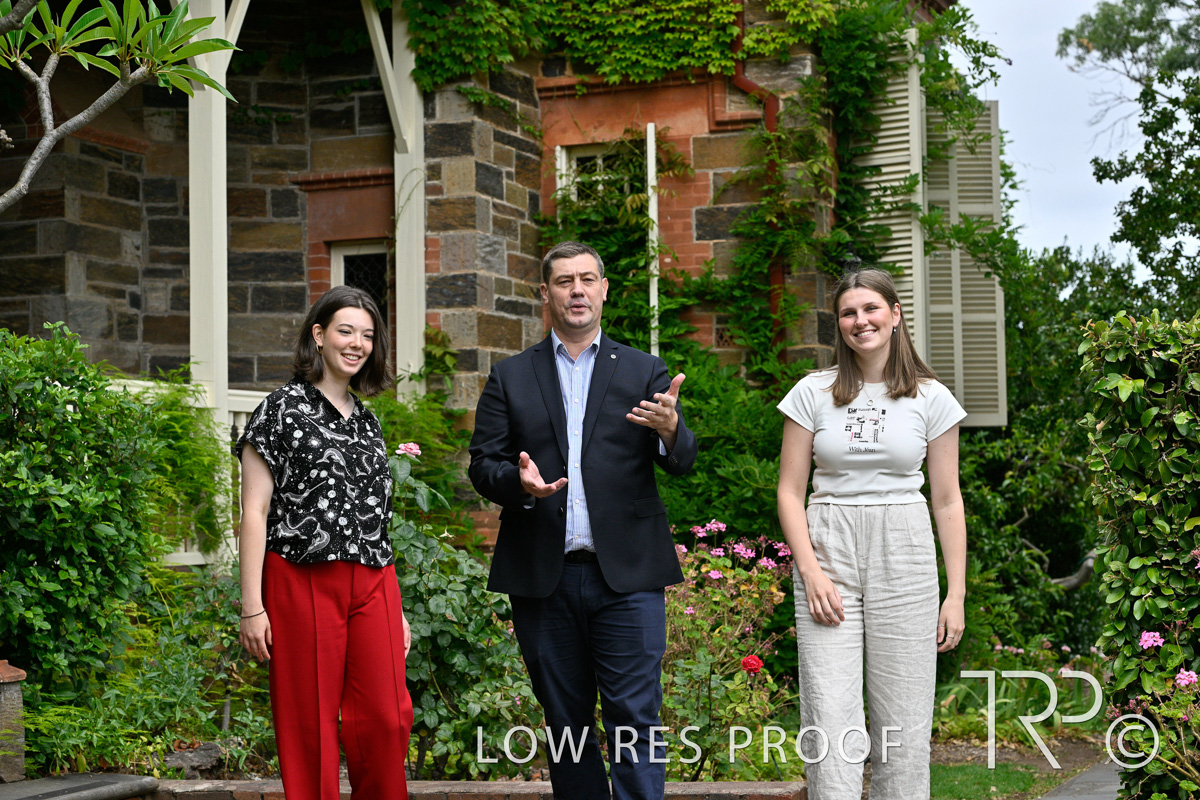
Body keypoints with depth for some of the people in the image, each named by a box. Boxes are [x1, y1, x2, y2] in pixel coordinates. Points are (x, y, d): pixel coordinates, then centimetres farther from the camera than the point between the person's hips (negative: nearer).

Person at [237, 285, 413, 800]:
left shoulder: (366, 422, 18)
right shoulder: (283, 409, 0)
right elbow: (254, 512, -4)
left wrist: (396, 607, 17)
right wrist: (251, 607, -11)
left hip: (373, 584, 5)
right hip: (302, 581, -5)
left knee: (388, 719, -3)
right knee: (310, 724, -1)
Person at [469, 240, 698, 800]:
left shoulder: (645, 372, 9)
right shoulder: (510, 378, 11)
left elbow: (681, 462, -1)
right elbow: (482, 465, 6)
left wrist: (670, 430, -24)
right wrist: (518, 481, -17)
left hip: (626, 574, -1)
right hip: (543, 578, 2)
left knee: (635, 721, -6)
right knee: (566, 724, 10)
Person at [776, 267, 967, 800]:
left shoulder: (930, 398, 6)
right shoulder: (813, 393, 5)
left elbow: (947, 502, 7)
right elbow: (790, 492, 5)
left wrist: (956, 595, 2)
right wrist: (810, 571, -8)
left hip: (904, 558, 0)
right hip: (827, 555, 0)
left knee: (903, 722, 1)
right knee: (830, 720, -6)